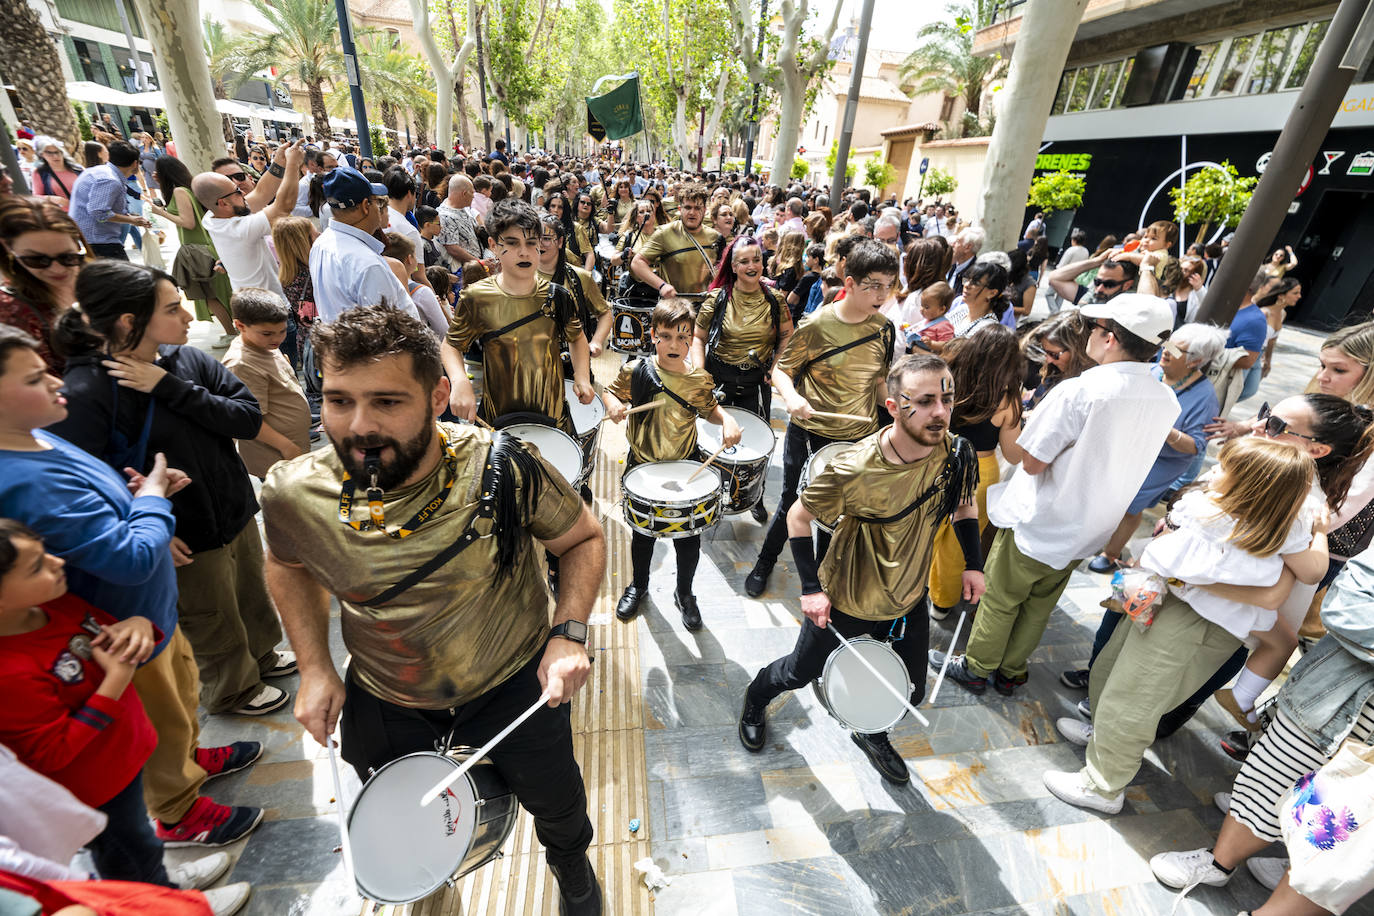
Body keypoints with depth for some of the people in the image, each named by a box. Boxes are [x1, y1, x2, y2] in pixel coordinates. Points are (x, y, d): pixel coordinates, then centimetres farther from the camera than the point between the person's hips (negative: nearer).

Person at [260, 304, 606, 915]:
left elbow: (583, 538, -13)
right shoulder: (294, 495, -21)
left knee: (556, 806, 24)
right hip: (382, 701, 3)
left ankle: (570, 864, 63)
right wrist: (314, 667, -4)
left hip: (515, 684, -2)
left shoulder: (505, 470, -30)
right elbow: (288, 564, 4)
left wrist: (569, 633, -26)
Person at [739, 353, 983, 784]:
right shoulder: (855, 469, -33)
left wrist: (973, 563, -1)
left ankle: (871, 733, 57)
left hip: (908, 602, 5)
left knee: (908, 691, 21)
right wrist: (810, 588, -18)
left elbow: (964, 505, 7)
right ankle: (755, 701, 54)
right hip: (845, 602, -4)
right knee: (801, 673, 19)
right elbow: (798, 516, -18)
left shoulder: (956, 453, -16)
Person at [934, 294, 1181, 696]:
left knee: (999, 601, 13)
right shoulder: (1167, 402, -4)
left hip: (1037, 524, -7)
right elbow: (1116, 453, 9)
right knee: (1039, 606, 23)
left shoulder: (1078, 392, -28)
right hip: (1086, 531, 7)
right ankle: (1010, 671, 40)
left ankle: (974, 667, 32)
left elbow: (1031, 462, -22)